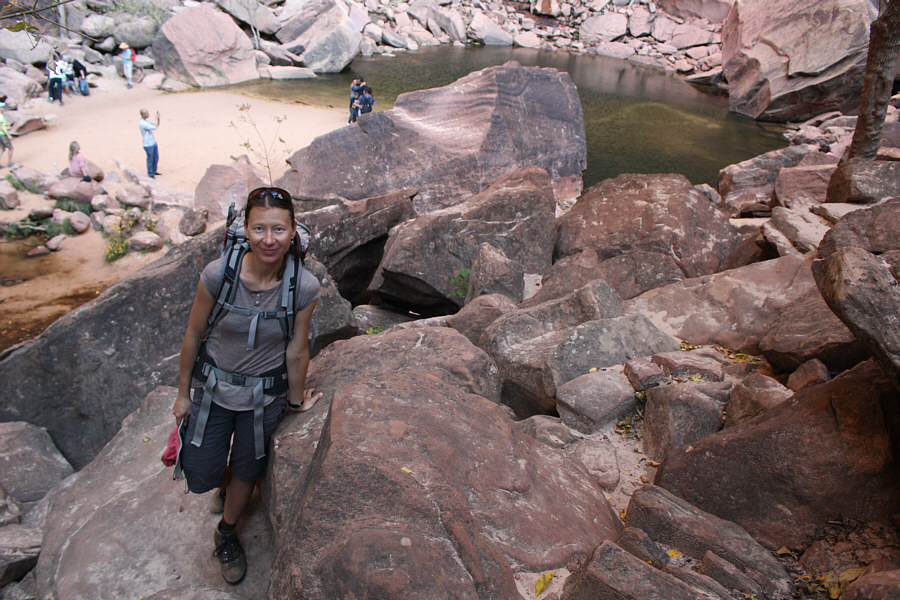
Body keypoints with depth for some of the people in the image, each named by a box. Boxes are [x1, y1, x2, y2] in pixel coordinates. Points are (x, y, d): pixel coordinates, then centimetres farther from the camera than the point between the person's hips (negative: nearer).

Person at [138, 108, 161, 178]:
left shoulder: (147, 120, 5)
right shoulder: (142, 123, -24)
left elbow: (157, 125, 10)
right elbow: (154, 127, -27)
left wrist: (158, 117, -6)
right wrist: (156, 118, -18)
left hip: (153, 143, 9)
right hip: (148, 145, -9)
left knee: (156, 158, 18)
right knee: (150, 159, 5)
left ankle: (154, 171, 34)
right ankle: (150, 174, 20)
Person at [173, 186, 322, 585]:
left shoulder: (304, 287, -24)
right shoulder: (218, 274, -24)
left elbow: (297, 351, -10)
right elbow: (193, 335, -9)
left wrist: (296, 400, 4)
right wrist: (183, 394, 1)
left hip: (264, 397, 0)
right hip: (213, 388, 1)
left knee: (246, 472, 20)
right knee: (200, 476, 13)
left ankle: (225, 535, 51)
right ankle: (226, 484, 52)